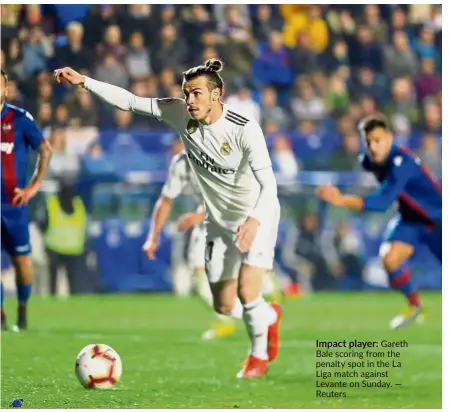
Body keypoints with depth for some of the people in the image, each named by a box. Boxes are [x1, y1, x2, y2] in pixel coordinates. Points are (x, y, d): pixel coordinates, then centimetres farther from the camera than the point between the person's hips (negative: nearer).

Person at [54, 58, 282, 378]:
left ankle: (259, 356, 8)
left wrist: (254, 220, -48)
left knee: (247, 291, -20)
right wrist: (84, 82, -19)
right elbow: (130, 101, -10)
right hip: (220, 220, 6)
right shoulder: (181, 115, -13)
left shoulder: (245, 129, -27)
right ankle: (270, 316, 43)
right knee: (224, 307, 9)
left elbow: (268, 182, -32)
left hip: (257, 216, -6)